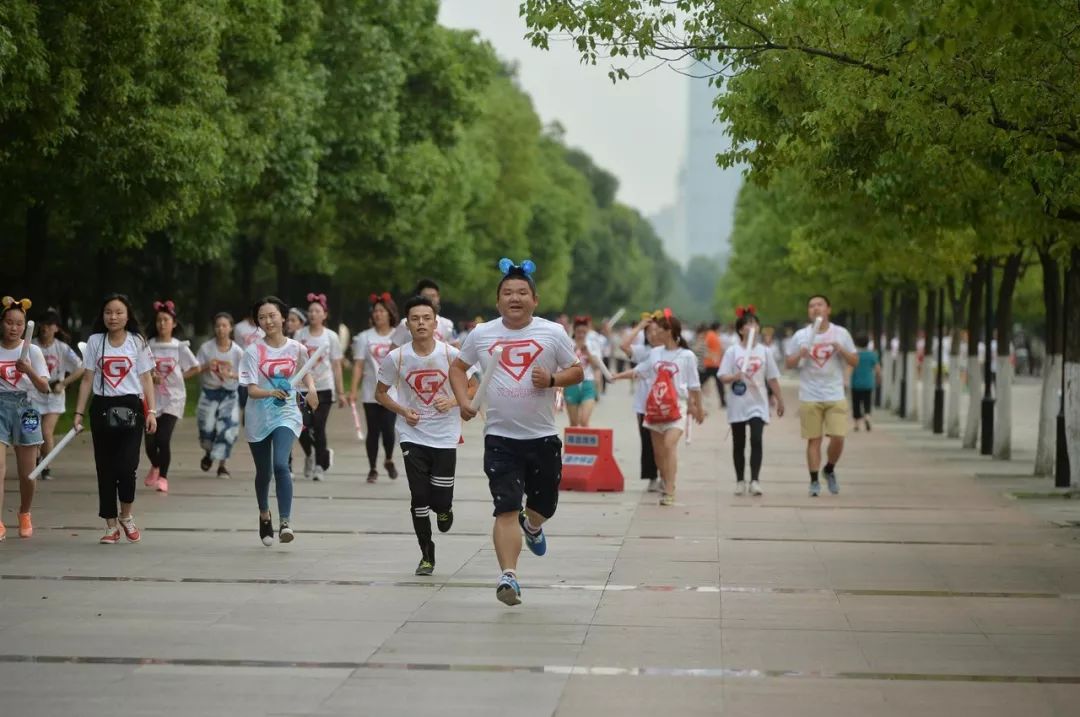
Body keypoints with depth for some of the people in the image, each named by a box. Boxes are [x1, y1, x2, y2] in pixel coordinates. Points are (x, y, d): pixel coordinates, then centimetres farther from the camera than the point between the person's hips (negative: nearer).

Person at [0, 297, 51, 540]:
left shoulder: (32, 351, 0)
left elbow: (44, 388, -6)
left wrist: (29, 371, -22)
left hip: (25, 409, 1)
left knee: (26, 474, 7)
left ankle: (24, 515, 33)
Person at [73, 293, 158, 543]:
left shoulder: (137, 342, 2)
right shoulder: (95, 341, 6)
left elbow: (146, 379, 3)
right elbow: (87, 380, 8)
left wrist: (151, 412, -6)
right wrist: (79, 413, 3)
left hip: (130, 408, -2)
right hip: (102, 408, 2)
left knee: (126, 466, -12)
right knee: (105, 468, 4)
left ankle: (126, 517, 14)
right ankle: (111, 526, 13)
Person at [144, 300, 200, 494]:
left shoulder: (179, 347, 0)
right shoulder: (149, 345, 1)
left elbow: (196, 368, 8)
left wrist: (177, 378, 0)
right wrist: (152, 377, -15)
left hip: (173, 399, -2)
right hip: (153, 398, 2)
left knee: (163, 439, -14)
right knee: (150, 441, 2)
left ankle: (163, 477, 4)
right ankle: (155, 466, 34)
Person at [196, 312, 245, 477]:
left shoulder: (237, 351, -7)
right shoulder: (206, 348, -5)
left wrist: (231, 375, -25)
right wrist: (207, 366, -22)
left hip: (229, 394, -1)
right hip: (209, 392, 1)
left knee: (227, 429, -9)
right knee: (206, 427, 1)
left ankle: (221, 465, 7)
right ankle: (208, 453, 35)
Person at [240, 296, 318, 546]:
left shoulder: (296, 348, -1)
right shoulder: (253, 351, -7)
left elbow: (305, 371, 20)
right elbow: (251, 390, -13)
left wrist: (311, 389, 0)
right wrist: (272, 393, -32)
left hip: (286, 415, -1)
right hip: (259, 418, 1)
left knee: (281, 465, -22)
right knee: (263, 472, 13)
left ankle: (285, 522, -24)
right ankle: (264, 515, 40)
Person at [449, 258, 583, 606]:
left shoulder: (553, 333, -1)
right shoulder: (481, 335, 2)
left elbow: (577, 372, 6)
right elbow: (458, 367, 17)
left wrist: (552, 379, -14)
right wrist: (464, 401, 0)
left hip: (543, 436, 1)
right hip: (500, 437, -1)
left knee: (544, 504, 16)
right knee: (506, 509, -12)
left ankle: (532, 526, 52)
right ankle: (508, 576, -14)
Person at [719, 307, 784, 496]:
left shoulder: (765, 351, 4)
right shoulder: (732, 351, -1)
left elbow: (772, 378, 10)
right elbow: (723, 377, -4)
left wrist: (779, 400, 11)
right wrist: (735, 377, -24)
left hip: (758, 403, 0)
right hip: (738, 403, 0)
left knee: (756, 440, -14)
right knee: (738, 443, 7)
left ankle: (755, 480, -16)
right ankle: (740, 481, 16)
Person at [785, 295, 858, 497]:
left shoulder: (841, 334, 3)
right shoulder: (800, 336, 3)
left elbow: (855, 361, 5)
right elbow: (789, 364, 8)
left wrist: (841, 350, -13)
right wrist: (800, 355, -13)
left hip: (835, 396, 0)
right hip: (809, 397, 0)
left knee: (838, 437, -7)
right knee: (814, 440, 1)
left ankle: (829, 470, 19)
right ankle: (814, 481, 8)